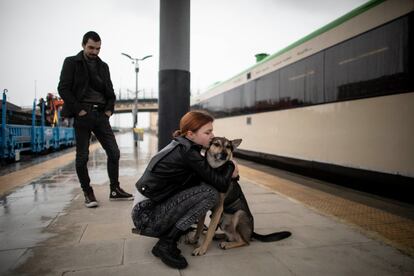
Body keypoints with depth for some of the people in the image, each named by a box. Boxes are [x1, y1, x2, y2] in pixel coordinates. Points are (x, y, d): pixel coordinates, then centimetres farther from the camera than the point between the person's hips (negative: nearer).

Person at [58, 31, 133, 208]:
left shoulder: (103, 66, 16)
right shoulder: (71, 63, 3)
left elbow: (110, 91, 18)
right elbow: (63, 89, -5)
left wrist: (109, 109, 3)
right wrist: (78, 110, -12)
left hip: (101, 114, 4)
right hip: (83, 115, -4)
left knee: (114, 152, 1)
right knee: (82, 156, 1)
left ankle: (115, 190, 13)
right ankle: (87, 193, 14)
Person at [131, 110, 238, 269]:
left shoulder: (179, 146, 8)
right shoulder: (187, 152, -19)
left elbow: (205, 175, 13)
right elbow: (221, 185, -17)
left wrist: (229, 171, -3)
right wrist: (231, 165, 2)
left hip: (146, 210, 9)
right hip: (147, 217, -9)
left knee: (200, 185, 14)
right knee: (210, 193, -15)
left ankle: (168, 232, 12)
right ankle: (166, 244, -10)